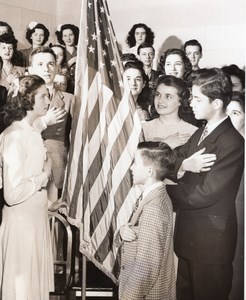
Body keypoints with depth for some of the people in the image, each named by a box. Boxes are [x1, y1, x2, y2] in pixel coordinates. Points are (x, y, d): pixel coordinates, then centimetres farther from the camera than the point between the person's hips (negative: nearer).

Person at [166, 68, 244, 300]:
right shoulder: (200, 134, 10)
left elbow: (204, 194, -25)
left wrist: (167, 189, -10)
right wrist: (183, 165, -20)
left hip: (211, 240, -8)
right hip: (188, 234, 8)